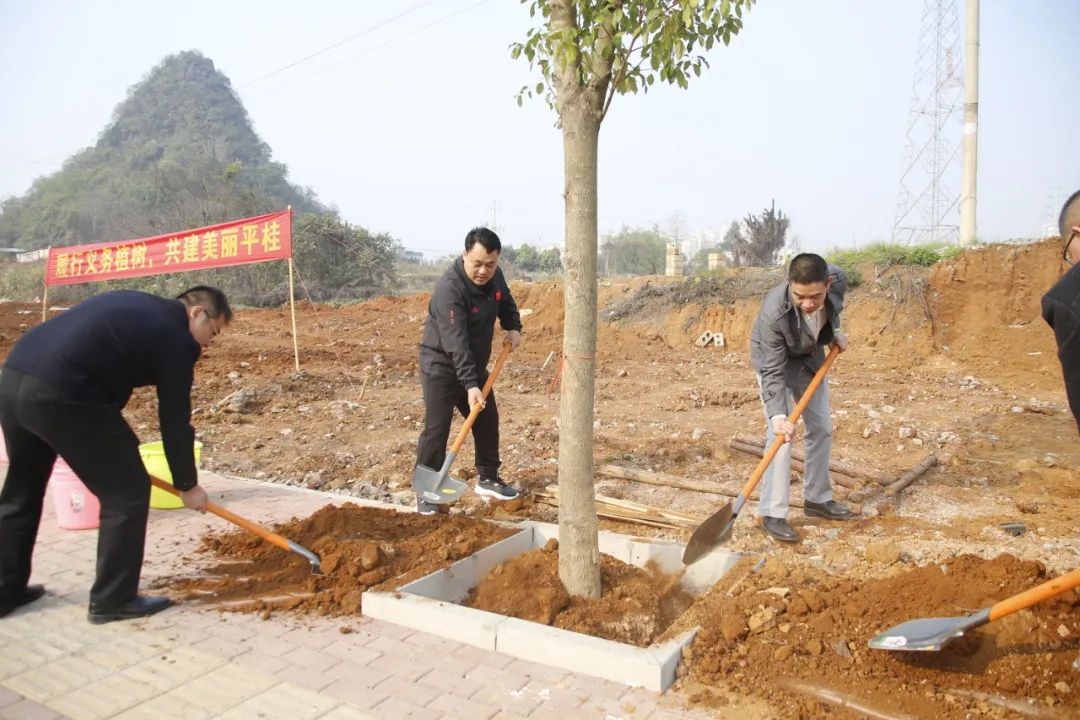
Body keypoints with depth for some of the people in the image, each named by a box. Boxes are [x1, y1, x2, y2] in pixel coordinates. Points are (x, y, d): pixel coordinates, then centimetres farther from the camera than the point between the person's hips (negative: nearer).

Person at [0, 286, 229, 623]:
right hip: (62, 394, -9)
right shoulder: (176, 336, 0)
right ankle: (113, 600, 15)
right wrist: (188, 485, 13)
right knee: (126, 492, 5)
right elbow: (175, 420, 1)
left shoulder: (134, 305, 24)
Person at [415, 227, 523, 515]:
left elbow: (506, 301, 17)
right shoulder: (450, 289, -30)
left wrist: (513, 327, -1)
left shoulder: (494, 276, -5)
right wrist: (470, 384, -40)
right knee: (436, 428, -8)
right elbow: (456, 343, -35)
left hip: (475, 365, 8)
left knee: (488, 421, 13)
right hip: (442, 367, -8)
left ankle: (487, 478, 28)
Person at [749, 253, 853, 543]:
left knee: (822, 429, 11)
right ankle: (772, 513, -8)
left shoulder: (838, 280, -27)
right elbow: (772, 371, -35)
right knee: (781, 435, -16)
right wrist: (778, 415, -43)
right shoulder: (773, 313, -41)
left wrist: (835, 332, -6)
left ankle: (817, 499, 27)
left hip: (811, 356, 6)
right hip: (775, 361, -6)